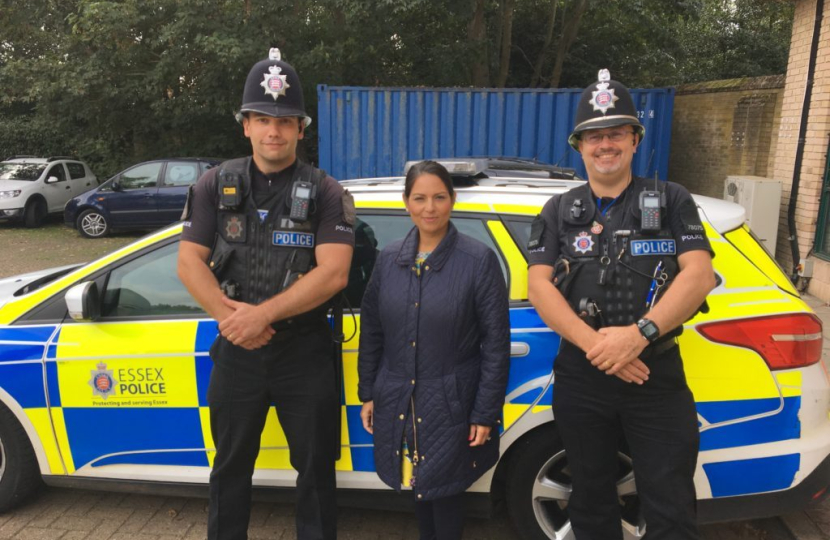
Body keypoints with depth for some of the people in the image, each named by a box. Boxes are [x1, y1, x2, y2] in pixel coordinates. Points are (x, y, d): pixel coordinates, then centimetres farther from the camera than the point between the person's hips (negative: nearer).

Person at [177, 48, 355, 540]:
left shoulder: (325, 193, -6)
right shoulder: (216, 186, 3)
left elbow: (333, 273, -16)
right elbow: (189, 262, 0)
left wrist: (262, 314, -21)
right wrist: (229, 315, -15)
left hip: (305, 351, -2)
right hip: (236, 350, 3)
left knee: (316, 467, 11)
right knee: (231, 465, 18)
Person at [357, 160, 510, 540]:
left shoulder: (479, 260, -11)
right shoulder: (388, 258, 2)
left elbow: (496, 343, -10)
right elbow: (371, 330, 8)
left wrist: (485, 412, -11)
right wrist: (367, 393, 8)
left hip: (451, 404, -4)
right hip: (397, 402, 4)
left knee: (444, 490, 10)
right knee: (418, 485, 19)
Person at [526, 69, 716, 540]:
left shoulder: (672, 201, 3)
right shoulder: (560, 211, 6)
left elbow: (698, 275, -10)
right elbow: (538, 284, -6)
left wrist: (639, 333, -24)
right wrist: (593, 343, -20)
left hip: (658, 374, -1)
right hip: (580, 377, 2)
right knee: (591, 501, 18)